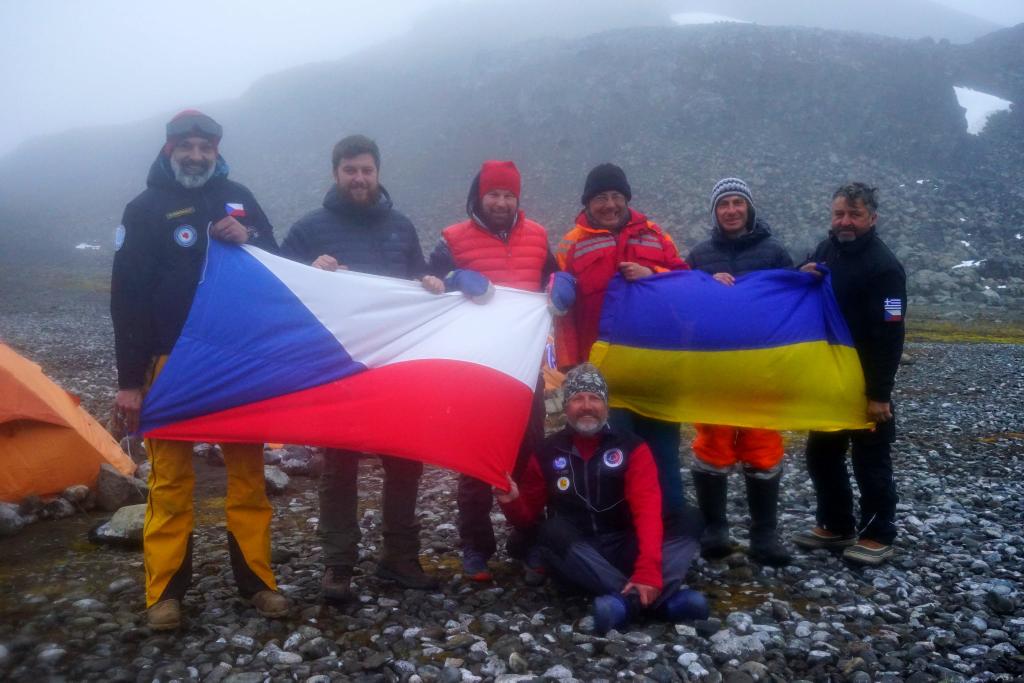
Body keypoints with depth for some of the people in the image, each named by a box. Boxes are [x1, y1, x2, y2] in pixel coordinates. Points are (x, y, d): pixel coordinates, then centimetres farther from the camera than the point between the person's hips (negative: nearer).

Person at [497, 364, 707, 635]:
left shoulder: (632, 448, -1)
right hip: (575, 557, 0)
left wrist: (648, 570, -31)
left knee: (689, 524, -21)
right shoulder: (547, 454, 3)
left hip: (624, 550, 0)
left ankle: (630, 601, -41)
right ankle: (665, 598, -36)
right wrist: (512, 502, -19)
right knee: (551, 532, -34)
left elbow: (648, 511, -15)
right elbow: (528, 519, 6)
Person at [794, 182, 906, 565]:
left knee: (870, 461, 3)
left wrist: (880, 393, -23)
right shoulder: (825, 251, 8)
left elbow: (889, 336, -20)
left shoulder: (884, 265, -15)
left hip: (865, 385, -8)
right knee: (821, 454, 14)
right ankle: (835, 526, 28)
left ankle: (879, 536, 17)